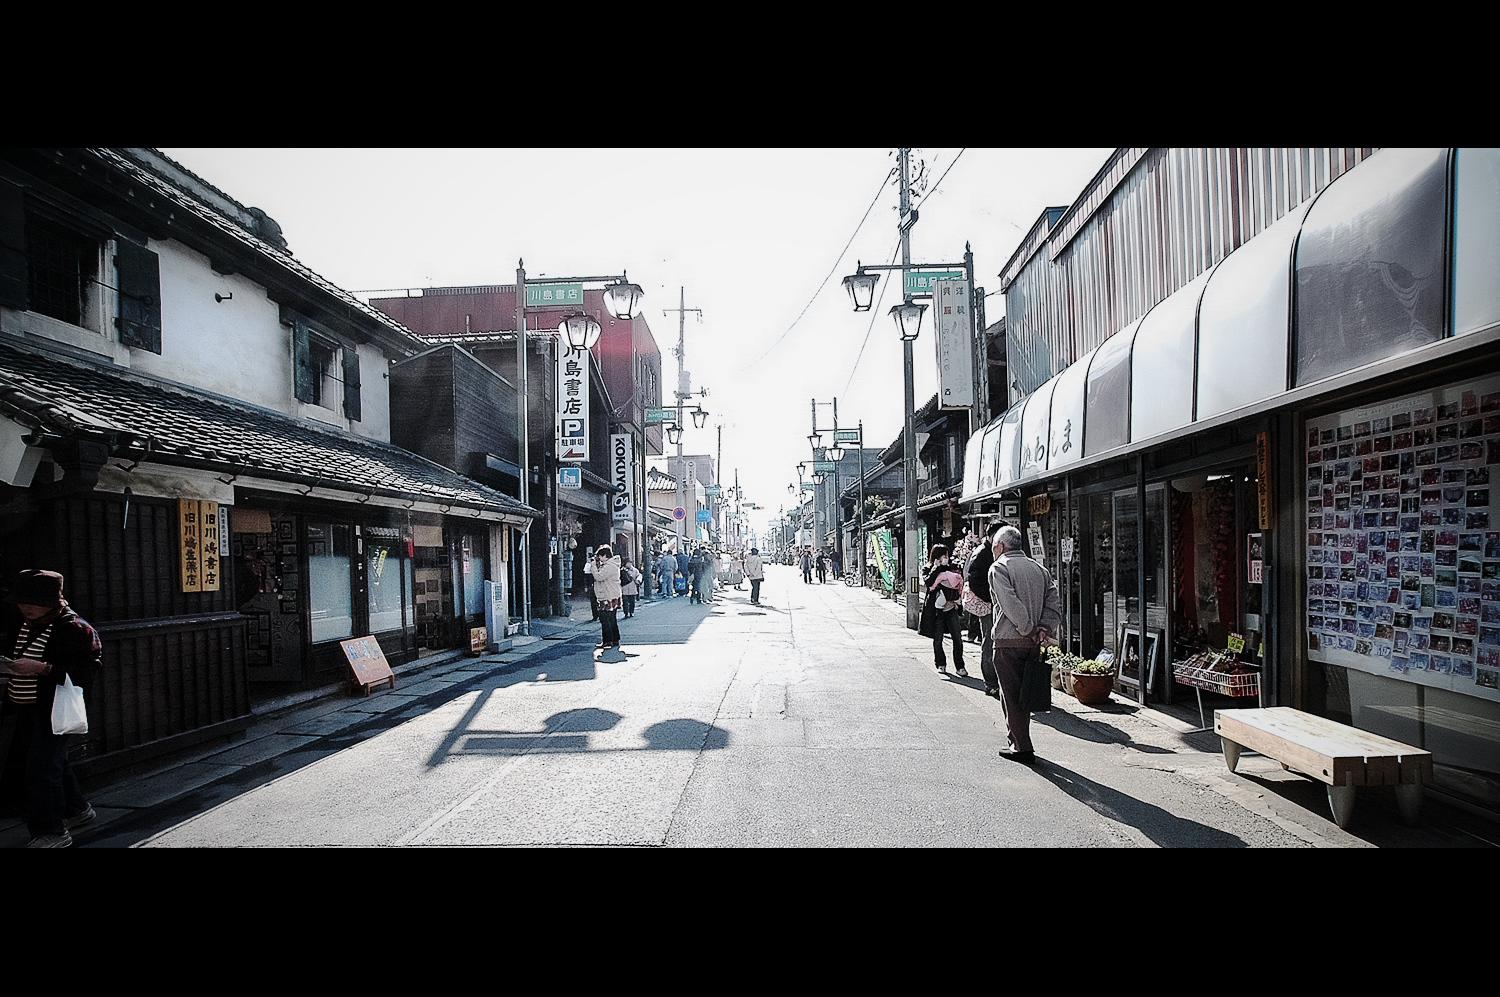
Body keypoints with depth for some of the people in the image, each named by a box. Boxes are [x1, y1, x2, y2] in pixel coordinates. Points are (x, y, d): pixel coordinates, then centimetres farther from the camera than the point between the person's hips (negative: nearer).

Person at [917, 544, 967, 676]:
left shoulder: (951, 569, 10)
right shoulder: (930, 569, 2)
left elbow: (959, 586, 11)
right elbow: (928, 582, -17)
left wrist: (955, 600, -2)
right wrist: (937, 567, -16)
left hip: (951, 608, 2)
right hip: (936, 609, -2)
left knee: (957, 638, -4)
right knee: (938, 639, 5)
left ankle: (959, 667, 1)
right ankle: (941, 664, 21)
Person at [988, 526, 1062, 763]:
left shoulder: (999, 568, -7)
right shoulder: (1038, 568, 13)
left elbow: (1011, 606, -18)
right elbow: (1055, 600, 3)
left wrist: (1030, 630, -12)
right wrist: (1045, 628, -4)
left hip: (1009, 642, -6)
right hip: (1033, 644, 6)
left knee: (1011, 696, 2)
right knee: (1023, 694, 18)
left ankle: (1022, 747, 4)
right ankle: (1017, 740, 29)